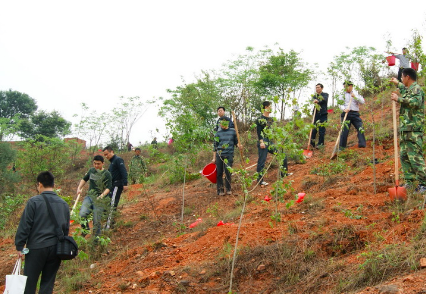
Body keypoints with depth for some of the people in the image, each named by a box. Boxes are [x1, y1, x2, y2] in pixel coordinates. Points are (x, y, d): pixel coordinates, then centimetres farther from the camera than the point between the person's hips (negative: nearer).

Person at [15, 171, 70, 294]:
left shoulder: (34, 202, -9)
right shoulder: (64, 204, 8)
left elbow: (24, 225, -10)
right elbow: (66, 228, 14)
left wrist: (19, 246, -2)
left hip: (36, 248, -4)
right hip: (56, 249, 4)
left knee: (29, 284, 5)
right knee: (48, 284, 11)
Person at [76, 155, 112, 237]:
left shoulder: (106, 174, -7)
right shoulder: (91, 170, 10)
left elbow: (108, 188, -12)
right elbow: (84, 179, 27)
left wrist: (102, 195, -30)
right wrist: (79, 188, 13)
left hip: (100, 200, -4)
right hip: (89, 196, 4)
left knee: (96, 221, -4)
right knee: (82, 214, -18)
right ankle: (85, 229, 7)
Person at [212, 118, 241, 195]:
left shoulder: (233, 132, 5)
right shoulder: (218, 133, 7)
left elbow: (236, 142, 13)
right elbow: (215, 146, 10)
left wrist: (239, 145, -11)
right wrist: (214, 158, 9)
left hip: (229, 155, -1)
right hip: (219, 155, 1)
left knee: (228, 172, -4)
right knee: (219, 173, 2)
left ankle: (228, 189, 12)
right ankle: (220, 190, 12)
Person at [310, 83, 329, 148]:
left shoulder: (325, 95, 6)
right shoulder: (314, 96, 16)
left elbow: (324, 99, -17)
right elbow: (313, 100, -7)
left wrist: (318, 101, -37)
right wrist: (314, 101, -32)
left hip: (323, 114, -3)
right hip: (316, 114, 3)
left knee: (321, 129, -5)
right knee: (314, 129, -2)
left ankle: (321, 143, 1)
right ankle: (312, 143, 1)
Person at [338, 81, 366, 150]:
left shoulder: (356, 94, 16)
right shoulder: (342, 95, 12)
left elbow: (362, 101, 4)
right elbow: (340, 104, 1)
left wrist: (355, 97, -10)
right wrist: (344, 109, -21)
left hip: (355, 114, 1)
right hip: (346, 113, -1)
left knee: (360, 128, -9)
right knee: (344, 130, -6)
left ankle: (362, 144, -5)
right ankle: (341, 147, -1)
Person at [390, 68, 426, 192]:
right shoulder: (409, 89, 20)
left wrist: (399, 99, -22)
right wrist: (397, 84, 59)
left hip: (413, 130, -10)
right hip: (404, 129, 10)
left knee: (415, 157, -13)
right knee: (404, 156, 10)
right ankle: (409, 182, 15)